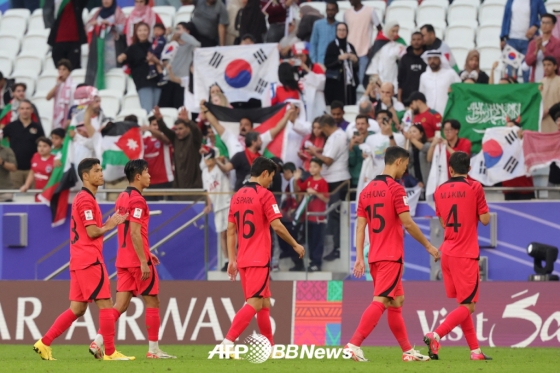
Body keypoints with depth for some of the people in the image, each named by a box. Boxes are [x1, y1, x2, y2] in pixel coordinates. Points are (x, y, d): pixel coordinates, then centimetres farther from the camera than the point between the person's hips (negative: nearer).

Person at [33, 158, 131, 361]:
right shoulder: (86, 199, -12)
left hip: (79, 261, 10)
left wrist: (110, 223, 12)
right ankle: (110, 352, -4)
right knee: (106, 304, -6)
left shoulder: (83, 198, 19)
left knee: (77, 308, 9)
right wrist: (110, 225, -3)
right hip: (89, 260, -10)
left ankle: (44, 343, 8)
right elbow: (92, 232, -17)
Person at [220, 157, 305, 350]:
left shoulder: (237, 196, 12)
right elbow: (277, 226, -13)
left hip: (243, 259, 8)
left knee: (264, 303, 15)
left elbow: (231, 230, 13)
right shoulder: (264, 195, -8)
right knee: (254, 303, -11)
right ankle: (228, 342, -24)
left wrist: (232, 259, 15)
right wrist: (296, 245, 0)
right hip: (259, 260, -8)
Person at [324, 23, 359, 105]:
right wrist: (339, 58, -18)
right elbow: (327, 63, -7)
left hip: (349, 82, 4)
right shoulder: (332, 46, 1)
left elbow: (356, 67, 17)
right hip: (336, 82, -4)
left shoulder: (350, 47, 14)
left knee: (349, 104, -2)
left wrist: (355, 60, -4)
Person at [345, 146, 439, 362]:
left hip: (374, 257, 8)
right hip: (391, 257, -8)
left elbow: (360, 226, 8)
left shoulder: (367, 190, 11)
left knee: (396, 301, 14)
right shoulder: (395, 189, -10)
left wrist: (359, 258, 7)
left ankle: (408, 351, 18)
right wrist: (428, 246, -3)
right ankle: (354, 344, -21)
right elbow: (407, 223, -13)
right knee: (379, 301, -11)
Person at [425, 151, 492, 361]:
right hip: (466, 255, -6)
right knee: (467, 306, -4)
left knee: (462, 303, 13)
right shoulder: (474, 188, -8)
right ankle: (436, 335, -23)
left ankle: (475, 350, 13)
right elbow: (485, 219, -7)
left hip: (447, 253, 6)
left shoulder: (440, 191, 6)